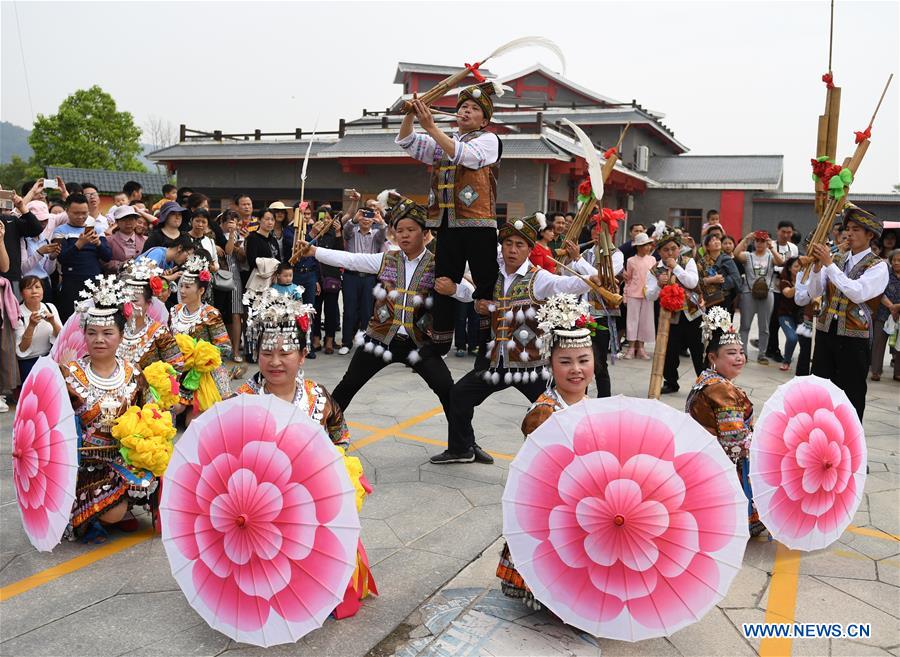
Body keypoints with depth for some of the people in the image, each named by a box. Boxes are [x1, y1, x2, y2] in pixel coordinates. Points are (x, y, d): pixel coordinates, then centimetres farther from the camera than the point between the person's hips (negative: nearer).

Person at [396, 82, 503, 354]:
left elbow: (463, 155, -16)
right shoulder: (442, 142, 21)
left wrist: (431, 127, -19)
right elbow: (406, 142, 14)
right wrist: (411, 114, -4)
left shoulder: (489, 139, 3)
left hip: (478, 224, -5)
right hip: (447, 224, 5)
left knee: (485, 287, -4)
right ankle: (439, 346, 14)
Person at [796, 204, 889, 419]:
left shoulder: (878, 266, -5)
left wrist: (829, 264, -21)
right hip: (825, 332, 5)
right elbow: (813, 292, 2)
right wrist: (817, 265, -14)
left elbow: (858, 293, -22)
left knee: (851, 394, 4)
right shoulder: (837, 259, 9)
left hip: (853, 339, -5)